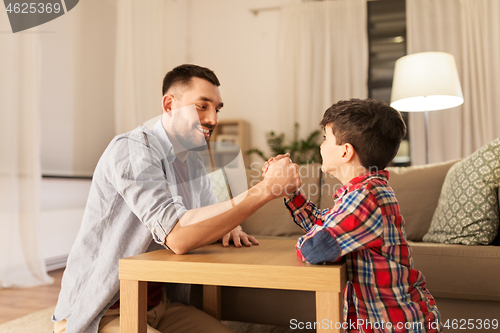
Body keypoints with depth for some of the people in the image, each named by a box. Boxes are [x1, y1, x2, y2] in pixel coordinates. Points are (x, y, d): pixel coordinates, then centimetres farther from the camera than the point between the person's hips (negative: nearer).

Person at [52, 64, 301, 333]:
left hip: (161, 305, 7)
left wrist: (229, 225, -5)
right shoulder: (132, 149, -20)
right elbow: (177, 235, -33)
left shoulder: (192, 160, 8)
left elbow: (207, 216, 20)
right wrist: (266, 189, -32)